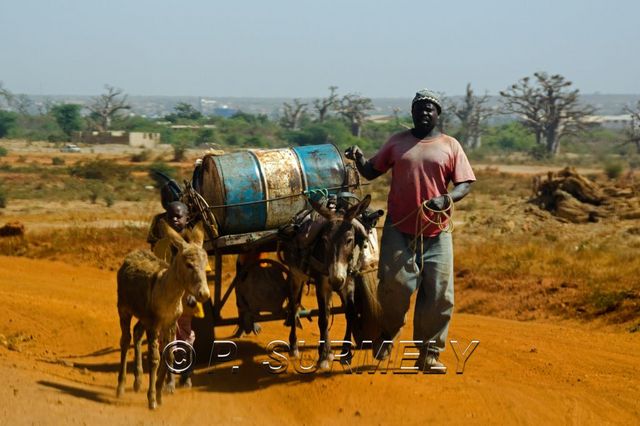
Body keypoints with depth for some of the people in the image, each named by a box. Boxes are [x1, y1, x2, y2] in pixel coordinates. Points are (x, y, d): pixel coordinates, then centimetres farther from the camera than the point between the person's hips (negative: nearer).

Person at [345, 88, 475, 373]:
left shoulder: (450, 146, 7)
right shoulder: (397, 142, 11)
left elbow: (464, 184, 2)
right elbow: (371, 172, 14)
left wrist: (447, 199, -18)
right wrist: (359, 159, -7)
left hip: (436, 233, 0)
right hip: (398, 230, 0)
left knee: (438, 295, -2)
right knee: (394, 285, -8)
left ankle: (429, 354, 9)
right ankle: (387, 334, 21)